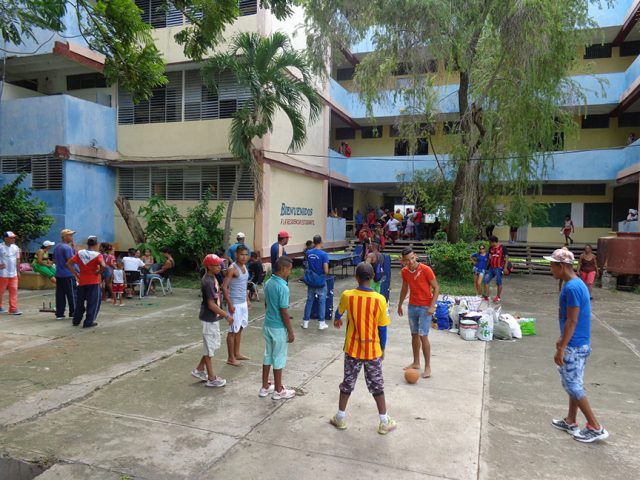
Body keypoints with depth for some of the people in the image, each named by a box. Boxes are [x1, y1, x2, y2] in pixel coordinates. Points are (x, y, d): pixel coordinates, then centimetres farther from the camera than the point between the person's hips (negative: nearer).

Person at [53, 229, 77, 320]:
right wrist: (73, 248, -10)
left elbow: (54, 260, 21)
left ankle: (59, 314, 9)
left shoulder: (56, 247, 14)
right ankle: (73, 313, 8)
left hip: (58, 274, 8)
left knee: (60, 295, 8)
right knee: (72, 295, 2)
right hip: (68, 275, -8)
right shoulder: (67, 247, -14)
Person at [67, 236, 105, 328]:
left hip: (82, 281, 5)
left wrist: (76, 273, 4)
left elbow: (68, 263, 1)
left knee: (80, 301, 18)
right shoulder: (97, 255, -10)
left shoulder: (79, 253, 4)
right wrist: (98, 272, -10)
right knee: (93, 302, 4)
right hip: (93, 282, -5)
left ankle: (76, 320, 28)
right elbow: (103, 265, -27)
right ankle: (89, 322, 3)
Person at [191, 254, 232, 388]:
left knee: (213, 345, 20)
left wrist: (222, 314, 20)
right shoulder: (208, 282, -24)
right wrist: (226, 316, -19)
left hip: (213, 318, 9)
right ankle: (211, 378, 15)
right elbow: (211, 304, -24)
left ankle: (199, 369, 32)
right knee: (209, 347, 3)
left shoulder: (212, 278, 5)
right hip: (209, 319, -9)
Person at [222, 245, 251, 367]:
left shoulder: (244, 267, 8)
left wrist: (247, 300, 18)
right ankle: (231, 358, 11)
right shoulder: (232, 269, -18)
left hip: (243, 303, 8)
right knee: (233, 331, 1)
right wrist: (230, 304, -22)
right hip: (235, 304, -8)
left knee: (240, 329, 17)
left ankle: (237, 353, 30)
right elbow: (224, 287, -21)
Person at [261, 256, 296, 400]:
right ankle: (278, 390, 18)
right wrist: (290, 331, -12)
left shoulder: (268, 283, 2)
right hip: (278, 328, -8)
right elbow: (284, 312, -21)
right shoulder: (283, 287, -24)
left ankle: (265, 387, 28)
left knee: (268, 355, 17)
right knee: (279, 358, 5)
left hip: (267, 324, 8)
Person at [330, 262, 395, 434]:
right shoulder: (380, 300, -17)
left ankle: (340, 418, 29)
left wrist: (337, 320, 36)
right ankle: (384, 423, 23)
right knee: (376, 385, 13)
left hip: (352, 349, 1)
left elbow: (339, 311, 12)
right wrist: (382, 349, 8)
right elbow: (382, 329, -8)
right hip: (373, 350, -1)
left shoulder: (347, 296, -12)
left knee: (347, 383, 16)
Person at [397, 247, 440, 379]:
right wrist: (400, 305, 20)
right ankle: (416, 363, 27)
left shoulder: (426, 270, -18)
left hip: (425, 307, -5)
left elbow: (436, 288, -12)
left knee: (423, 336, -7)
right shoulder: (404, 272, -2)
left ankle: (428, 367, 5)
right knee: (414, 335, 13)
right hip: (412, 306, 5)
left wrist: (432, 306, -20)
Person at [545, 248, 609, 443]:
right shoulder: (577, 283, 9)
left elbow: (572, 321, -23)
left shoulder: (571, 288, -22)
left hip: (574, 346, -10)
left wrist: (561, 349, -20)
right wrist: (562, 340, 24)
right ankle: (570, 422, 28)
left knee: (573, 386, 0)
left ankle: (596, 428, 9)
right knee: (573, 384, 17)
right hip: (579, 344, 10)